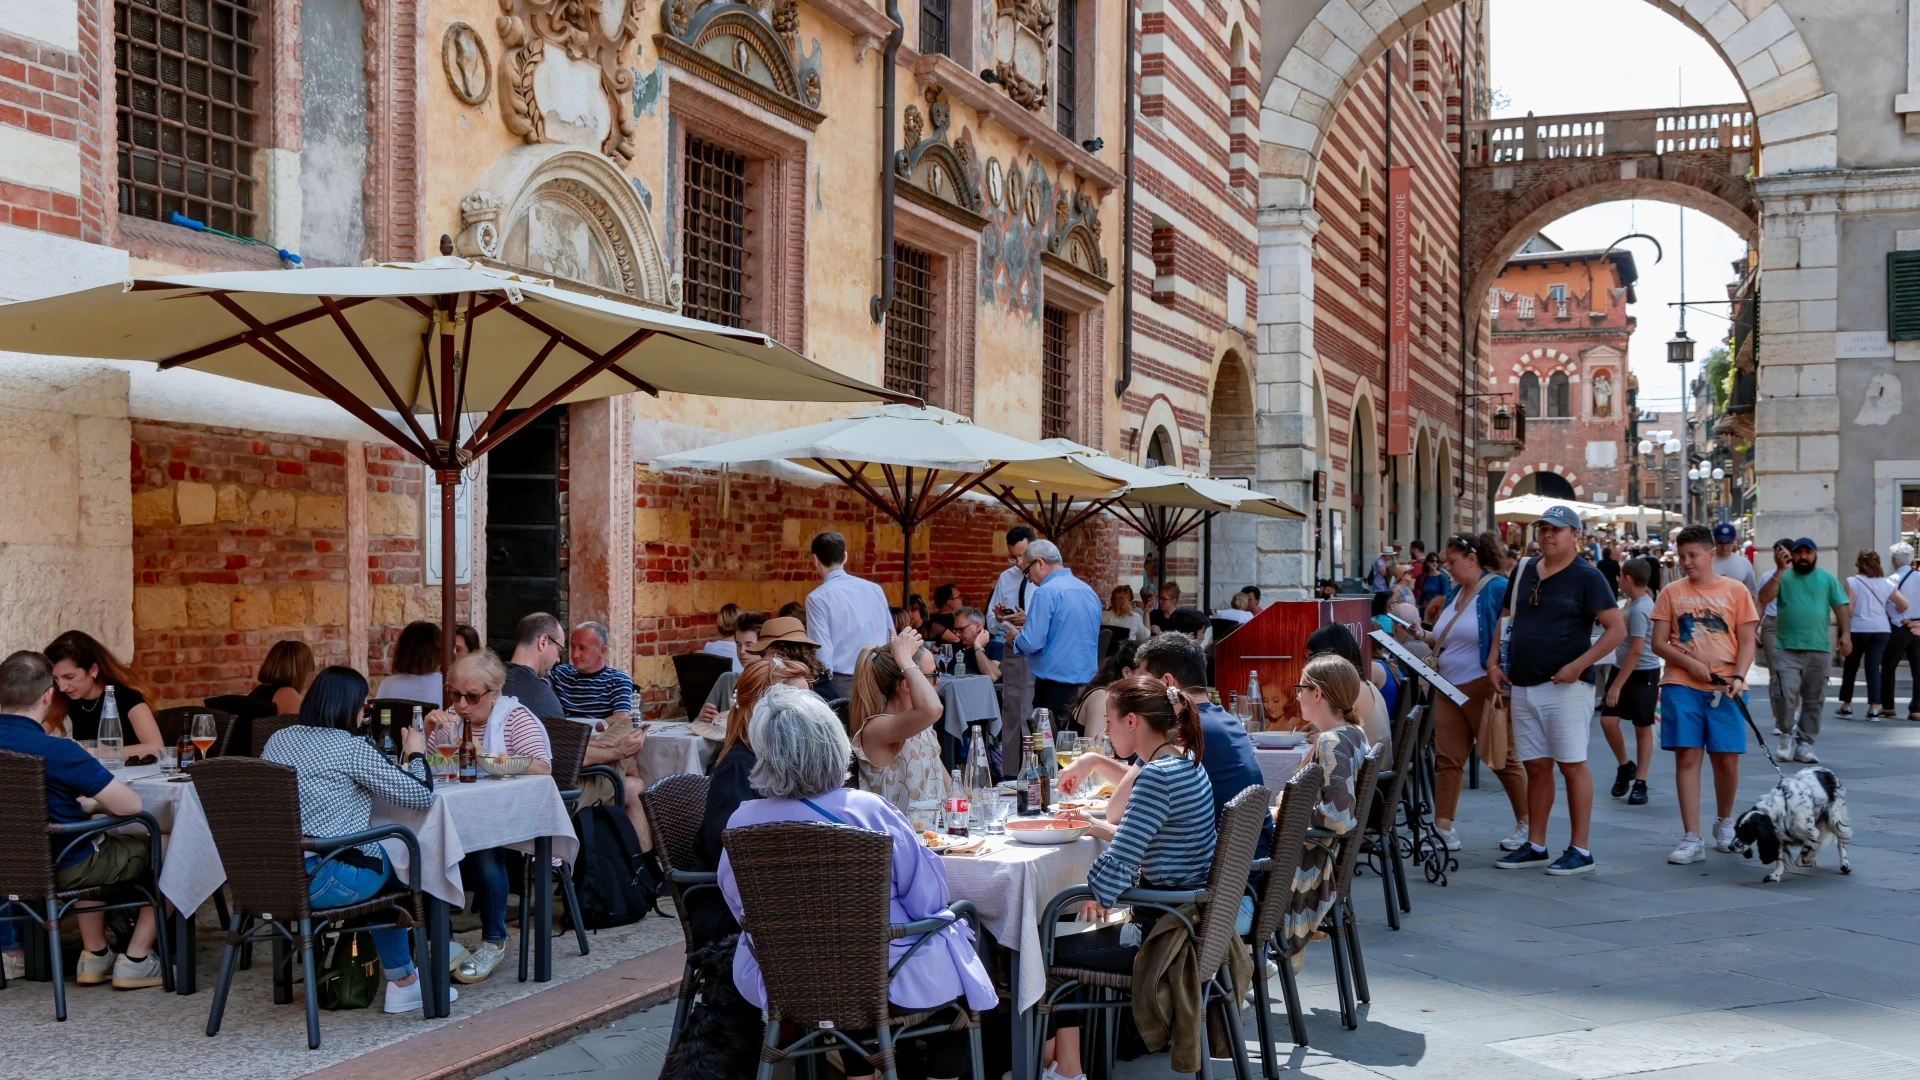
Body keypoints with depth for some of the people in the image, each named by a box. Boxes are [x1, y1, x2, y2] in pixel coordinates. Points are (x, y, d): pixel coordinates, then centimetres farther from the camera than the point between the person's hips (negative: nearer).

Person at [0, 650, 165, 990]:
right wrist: (93, 804, -7)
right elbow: (130, 805, -27)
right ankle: (136, 959, 11)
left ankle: (94, 954, 30)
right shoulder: (57, 751, -28)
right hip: (64, 869, -7)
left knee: (94, 848, 35)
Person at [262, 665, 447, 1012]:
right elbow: (421, 794, -8)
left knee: (377, 855, 27)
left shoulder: (278, 739, 10)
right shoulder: (350, 747, -8)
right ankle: (402, 982, 32)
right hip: (324, 881, -7)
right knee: (393, 866, 22)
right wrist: (416, 754, 12)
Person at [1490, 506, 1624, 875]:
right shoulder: (1524, 572, 13)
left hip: (1566, 686, -6)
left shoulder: (1586, 577, -5)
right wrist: (1495, 662, 10)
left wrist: (1578, 665, -18)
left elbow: (1616, 629, -10)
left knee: (1572, 765, -3)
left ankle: (1580, 850, 2)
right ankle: (1535, 845, 18)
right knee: (1535, 766, 11)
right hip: (1523, 685, 6)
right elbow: (1506, 619, 23)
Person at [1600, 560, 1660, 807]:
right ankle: (1625, 765, 19)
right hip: (1623, 667, 8)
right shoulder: (1634, 602, 6)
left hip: (1643, 673, -8)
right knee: (1608, 720, -1)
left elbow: (1636, 651, -23)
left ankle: (1640, 782, 11)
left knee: (1642, 727, 4)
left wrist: (1617, 685, -22)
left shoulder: (1639, 609, -21)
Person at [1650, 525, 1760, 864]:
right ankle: (1691, 838, -2)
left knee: (1726, 759, 4)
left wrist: (1738, 677, -13)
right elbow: (1659, 642, 4)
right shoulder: (1671, 593, 5)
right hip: (1681, 686, 0)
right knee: (1687, 757, -3)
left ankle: (1724, 821, 30)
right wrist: (1691, 664, -11)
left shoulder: (1735, 590, 3)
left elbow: (1747, 642, 3)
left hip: (1725, 688, 0)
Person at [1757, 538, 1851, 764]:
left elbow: (1842, 607, 5)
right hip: (1787, 648, -2)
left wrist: (1846, 634, -8)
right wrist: (1780, 571, -13)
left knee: (1814, 700, 6)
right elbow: (1764, 598, -9)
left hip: (1819, 650, 2)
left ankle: (1805, 743, 15)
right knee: (1787, 694, -13)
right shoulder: (1784, 578, 6)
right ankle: (1786, 734, 9)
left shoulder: (1827, 579, 9)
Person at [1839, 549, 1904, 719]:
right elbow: (1904, 604, 5)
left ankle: (1846, 705, 18)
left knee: (1850, 667, 11)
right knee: (1874, 668, 2)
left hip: (1859, 629, -3)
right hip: (1881, 630, 3)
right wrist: (1891, 614, 22)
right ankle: (1874, 708, -4)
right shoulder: (1885, 583, 5)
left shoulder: (1853, 581, -6)